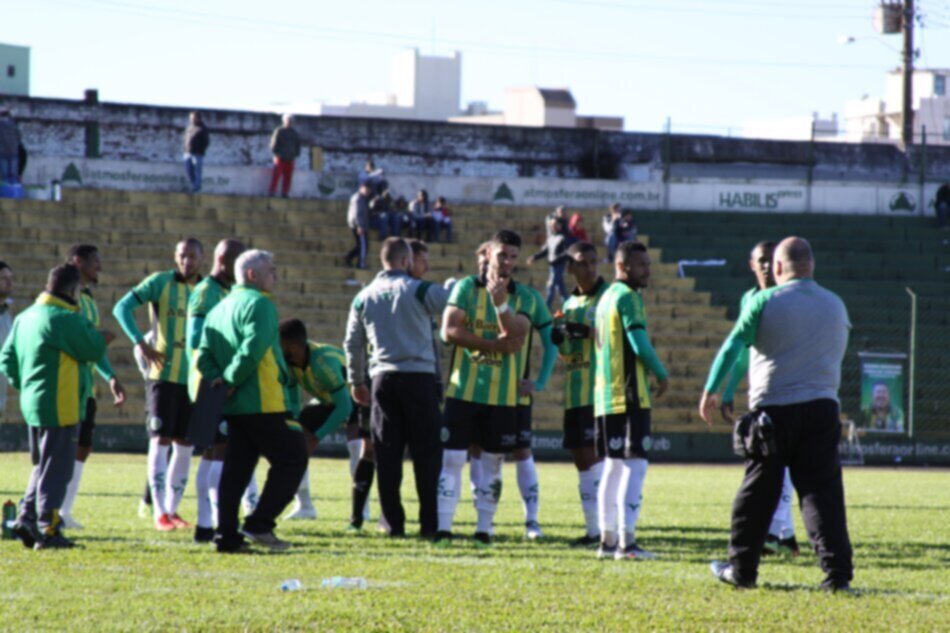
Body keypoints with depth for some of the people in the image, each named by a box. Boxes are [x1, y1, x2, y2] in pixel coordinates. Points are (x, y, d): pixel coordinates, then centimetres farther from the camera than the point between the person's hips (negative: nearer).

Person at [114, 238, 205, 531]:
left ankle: (172, 509, 16)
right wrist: (141, 344, -17)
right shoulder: (160, 282, -3)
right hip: (164, 375, -4)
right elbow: (122, 307, -7)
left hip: (194, 378, 4)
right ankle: (159, 512, -6)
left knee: (185, 444, 7)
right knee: (161, 441, -7)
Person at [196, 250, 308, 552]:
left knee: (236, 466, 11)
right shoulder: (259, 303, -10)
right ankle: (260, 524, -6)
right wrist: (230, 381, -13)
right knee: (292, 458, 1)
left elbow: (203, 357, 11)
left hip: (234, 405, 8)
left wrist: (221, 380, 0)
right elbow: (253, 348, -23)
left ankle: (227, 535, 8)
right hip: (263, 402, -8)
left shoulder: (218, 309, 17)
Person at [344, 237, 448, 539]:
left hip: (383, 379, 4)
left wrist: (356, 381, 25)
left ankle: (394, 523, 3)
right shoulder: (419, 290, -5)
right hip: (418, 376, -4)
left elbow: (352, 344, 15)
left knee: (387, 455, 5)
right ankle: (429, 523, -2)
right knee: (426, 452, 1)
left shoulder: (363, 298, 10)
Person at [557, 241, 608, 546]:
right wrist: (560, 339, 3)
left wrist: (587, 332, -24)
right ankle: (594, 528, 13)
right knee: (581, 459, 8)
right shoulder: (570, 304, 19)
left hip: (600, 391, -8)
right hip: (574, 393, 8)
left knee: (594, 454, -15)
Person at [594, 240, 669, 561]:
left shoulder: (606, 297, 17)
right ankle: (627, 542, -15)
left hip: (605, 396, 9)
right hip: (630, 395, -9)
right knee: (635, 465, -10)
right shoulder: (627, 297, -11)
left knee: (613, 466, 13)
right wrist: (662, 375, -5)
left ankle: (608, 540, 16)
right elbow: (639, 344, -18)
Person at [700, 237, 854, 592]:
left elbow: (732, 348, -9)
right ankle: (837, 573, -9)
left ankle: (742, 570, 15)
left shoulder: (765, 302, -5)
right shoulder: (835, 306, 9)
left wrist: (710, 391, -3)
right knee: (823, 493, 1)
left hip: (773, 410, -3)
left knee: (757, 495, 7)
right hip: (822, 409, 3)